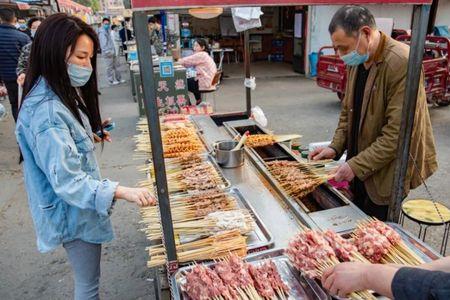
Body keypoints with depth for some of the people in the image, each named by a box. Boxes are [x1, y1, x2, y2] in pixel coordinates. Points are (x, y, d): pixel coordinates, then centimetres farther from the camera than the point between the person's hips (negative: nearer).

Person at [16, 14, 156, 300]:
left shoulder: (62, 95, 4)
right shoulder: (46, 111, -27)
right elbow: (66, 179, -30)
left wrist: (90, 136, 5)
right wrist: (122, 192, -37)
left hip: (82, 204, 9)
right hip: (73, 211, -9)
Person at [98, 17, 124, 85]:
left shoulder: (108, 30, 17)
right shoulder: (102, 32, -11)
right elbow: (103, 43, -18)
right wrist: (107, 51, -25)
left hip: (113, 51, 9)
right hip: (108, 52, -9)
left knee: (116, 65, 13)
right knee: (110, 67, -4)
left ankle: (119, 79, 22)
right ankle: (111, 81, 2)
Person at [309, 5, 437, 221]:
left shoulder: (402, 63, -24)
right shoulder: (357, 60, 3)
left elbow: (397, 133, -25)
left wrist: (357, 165, -21)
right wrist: (335, 148, -1)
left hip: (386, 170, -7)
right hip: (360, 167, 7)